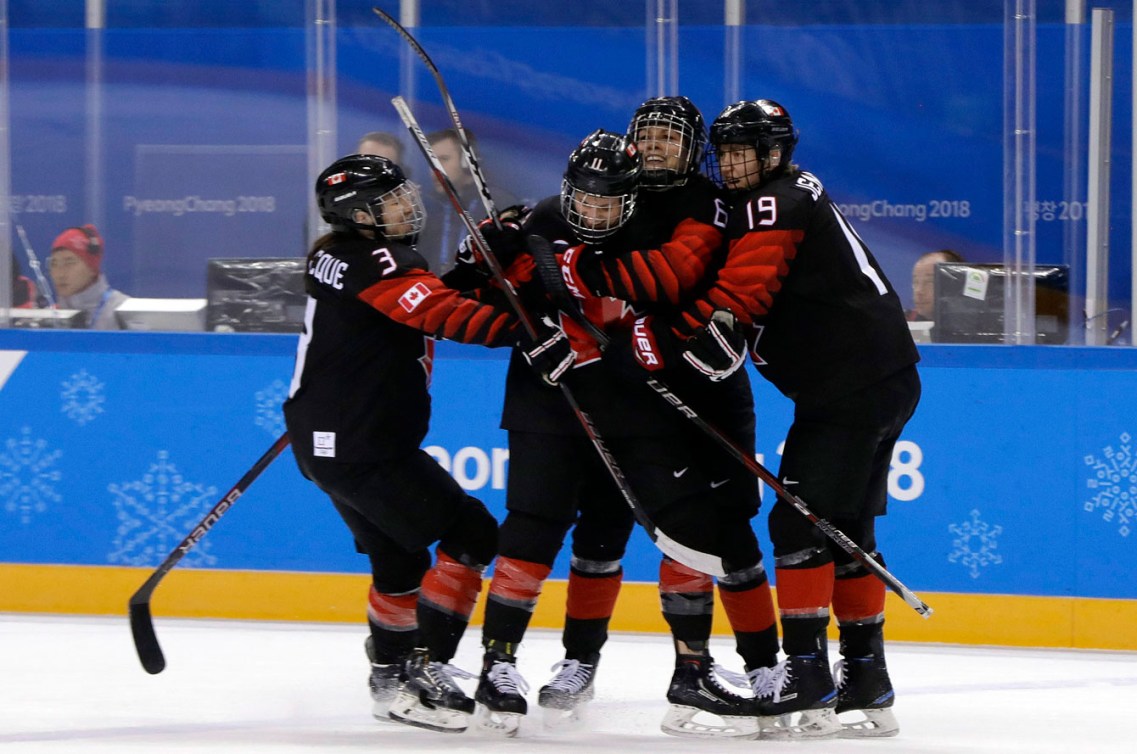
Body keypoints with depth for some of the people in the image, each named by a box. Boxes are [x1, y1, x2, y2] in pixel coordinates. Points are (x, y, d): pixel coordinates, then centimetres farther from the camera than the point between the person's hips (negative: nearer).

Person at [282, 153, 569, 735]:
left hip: (325, 442, 10)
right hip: (364, 447, -10)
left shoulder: (335, 255, 11)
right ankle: (425, 671, -13)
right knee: (470, 534, -8)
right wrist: (523, 329, -35)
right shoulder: (376, 262, -18)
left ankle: (392, 674, 32)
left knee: (400, 554, 22)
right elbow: (442, 313, -29)